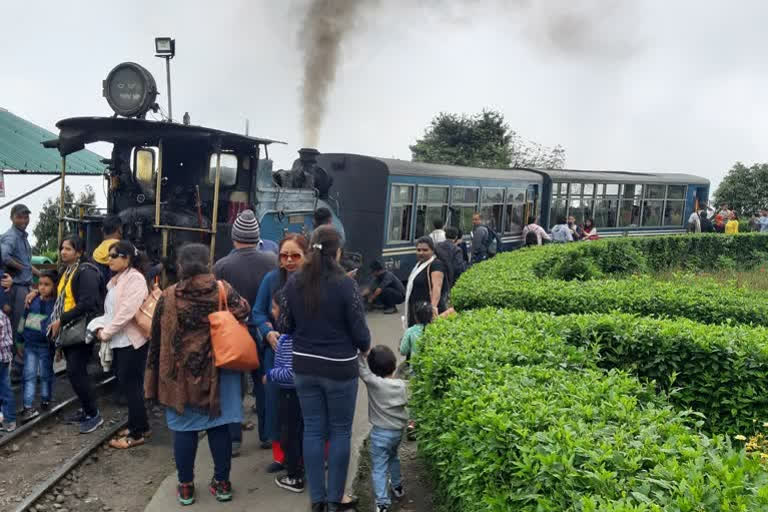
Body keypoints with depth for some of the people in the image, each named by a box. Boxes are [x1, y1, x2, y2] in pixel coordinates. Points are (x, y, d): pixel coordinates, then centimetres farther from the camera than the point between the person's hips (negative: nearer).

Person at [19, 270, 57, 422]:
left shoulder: (55, 304, -9)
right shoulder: (33, 300, 3)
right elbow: (23, 320, 12)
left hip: (45, 346, -4)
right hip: (29, 345, 4)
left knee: (46, 375, 10)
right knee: (29, 375, 3)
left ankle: (45, 401, 26)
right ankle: (28, 407, 4)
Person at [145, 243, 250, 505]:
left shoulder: (168, 296, -4)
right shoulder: (223, 290, -6)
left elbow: (157, 339, 1)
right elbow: (243, 312, -16)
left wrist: (155, 376, 9)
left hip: (180, 375, 0)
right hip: (217, 373, 0)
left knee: (184, 429, 10)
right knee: (219, 427, 10)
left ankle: (186, 486, 19)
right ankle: (221, 483, 19)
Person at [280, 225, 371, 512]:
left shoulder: (294, 283, -4)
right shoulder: (345, 284, -16)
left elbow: (285, 326, 4)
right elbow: (359, 330, -11)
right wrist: (365, 347, 10)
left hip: (304, 367, 4)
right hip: (339, 368, -4)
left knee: (313, 430, 13)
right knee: (340, 432, 11)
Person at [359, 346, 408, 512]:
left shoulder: (374, 382, -22)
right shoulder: (401, 385, -4)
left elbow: (362, 368, -21)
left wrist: (362, 352, -13)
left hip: (380, 432, -6)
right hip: (398, 430, 6)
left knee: (379, 468, 0)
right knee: (393, 457, 30)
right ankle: (397, 486, 46)